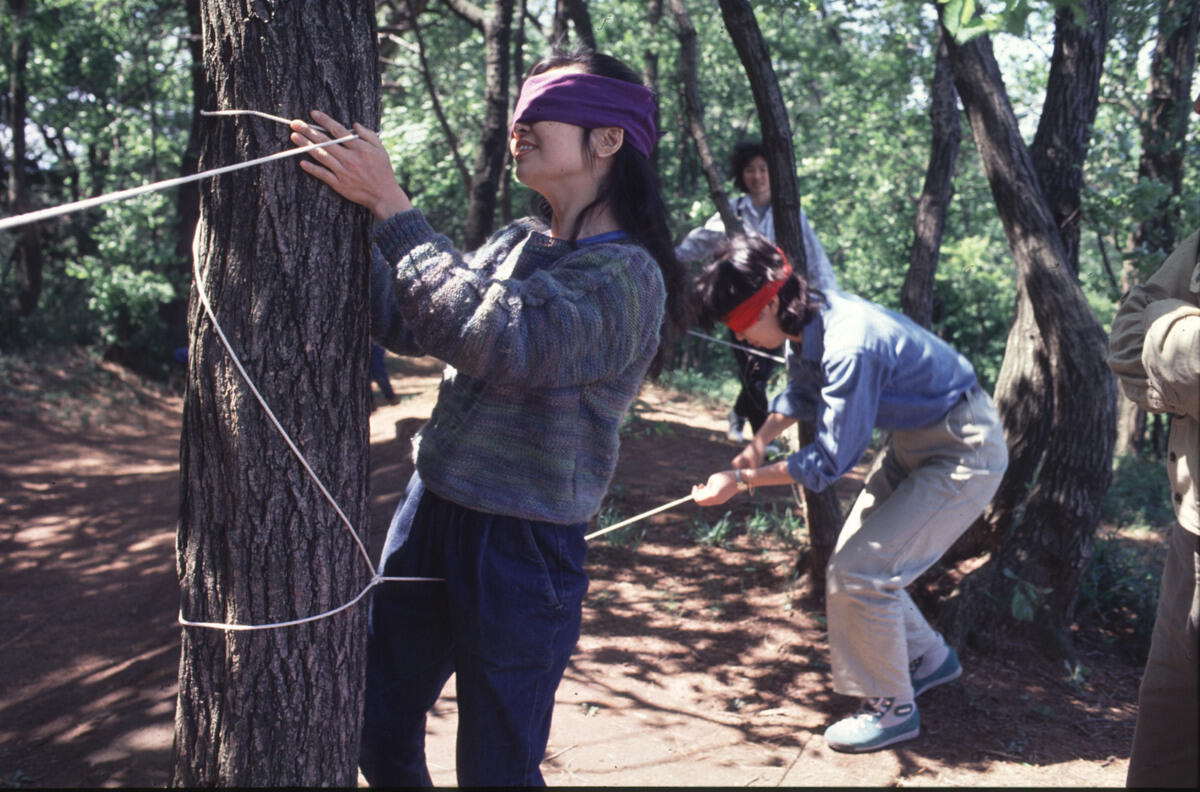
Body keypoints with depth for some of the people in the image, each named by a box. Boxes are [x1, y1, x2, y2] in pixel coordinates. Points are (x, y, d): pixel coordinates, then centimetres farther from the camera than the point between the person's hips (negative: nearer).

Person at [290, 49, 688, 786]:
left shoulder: (626, 277, -17)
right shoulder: (518, 243, 7)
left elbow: (493, 338, -30)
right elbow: (406, 323, 4)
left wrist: (390, 207, -25)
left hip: (522, 550, -7)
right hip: (430, 509, 7)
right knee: (378, 731, 19)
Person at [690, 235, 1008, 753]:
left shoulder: (849, 349, -33)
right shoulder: (808, 324, -5)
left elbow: (832, 459, -26)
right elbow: (801, 392, 15)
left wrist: (741, 481, -22)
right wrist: (757, 444, -1)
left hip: (964, 453, -10)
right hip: (914, 442, 10)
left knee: (858, 575, -12)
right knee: (853, 560, 13)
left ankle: (892, 708, 7)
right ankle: (929, 659, 35)